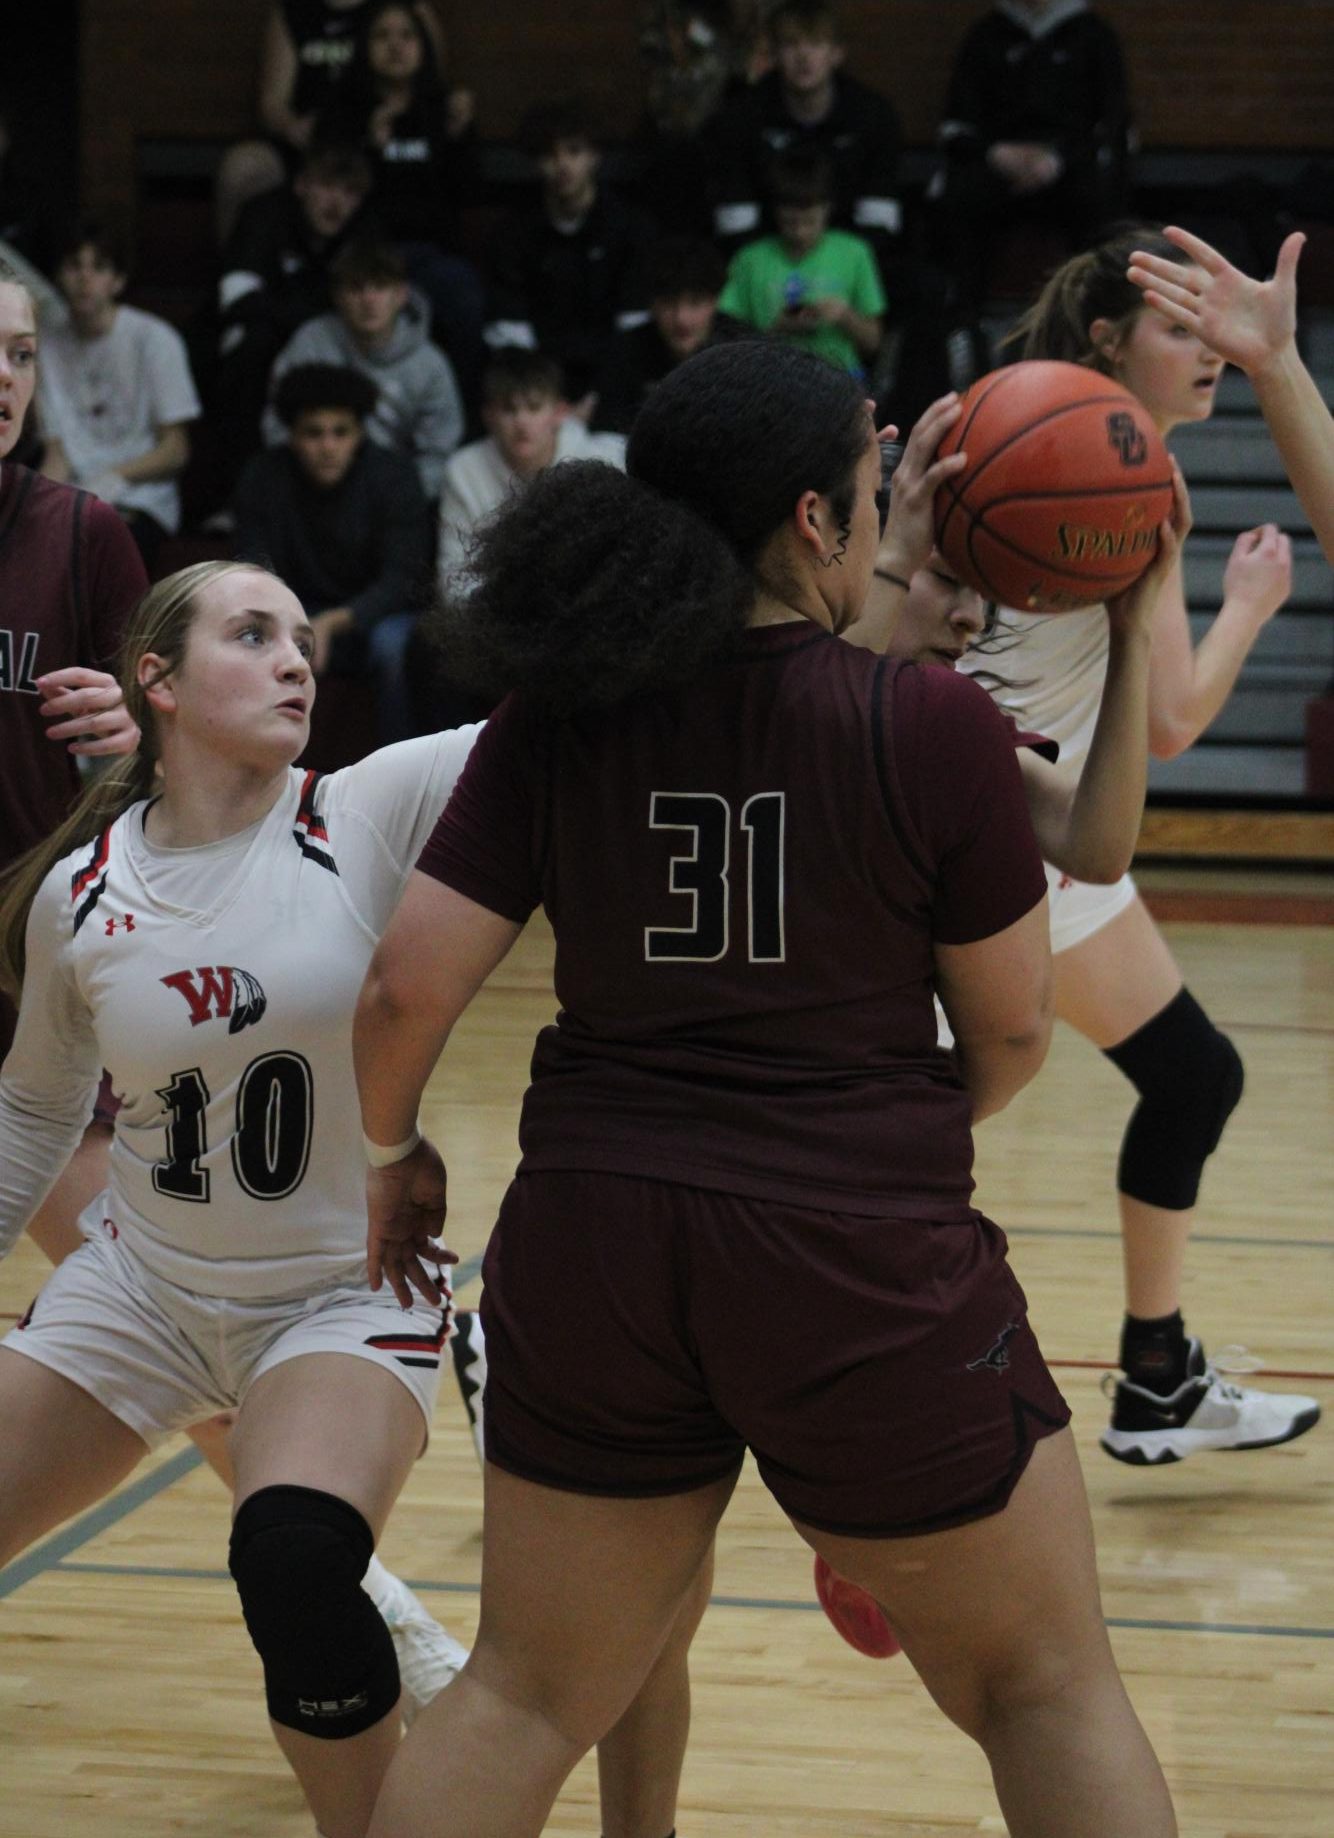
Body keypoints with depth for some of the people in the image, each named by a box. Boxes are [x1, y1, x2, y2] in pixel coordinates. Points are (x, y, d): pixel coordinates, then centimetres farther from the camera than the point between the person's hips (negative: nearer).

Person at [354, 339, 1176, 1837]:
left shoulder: (556, 721, -2)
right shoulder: (935, 727, -10)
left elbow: (407, 989, -4)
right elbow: (1011, 1032, -2)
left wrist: (393, 1151, 16)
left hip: (590, 1242, 3)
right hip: (862, 1265, -3)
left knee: (523, 1698, 17)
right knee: (1041, 1688, 15)